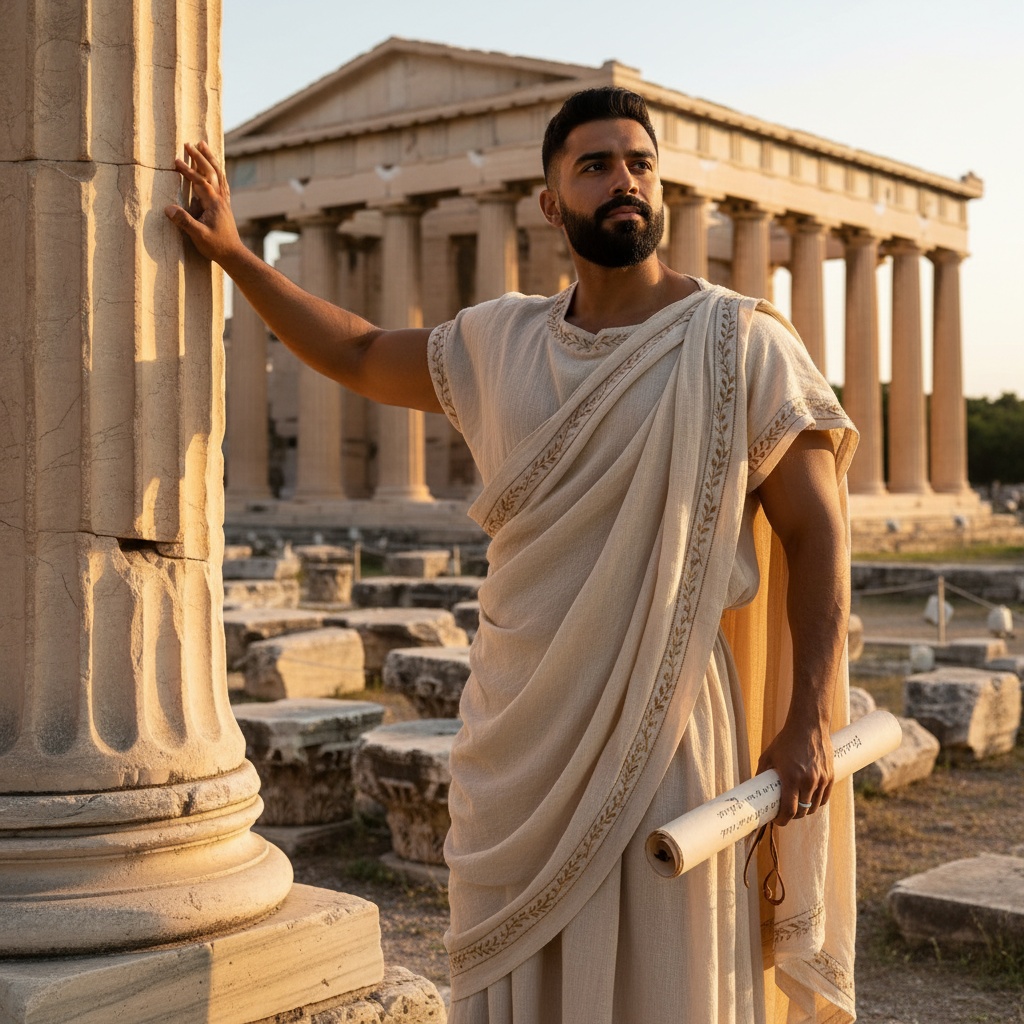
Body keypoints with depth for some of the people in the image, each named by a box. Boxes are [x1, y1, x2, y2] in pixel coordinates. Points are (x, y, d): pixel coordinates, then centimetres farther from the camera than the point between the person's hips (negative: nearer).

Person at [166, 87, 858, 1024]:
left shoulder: (741, 342, -4)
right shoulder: (502, 342, 9)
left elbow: (818, 532, -5)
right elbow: (359, 357, 25)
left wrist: (808, 725, -12)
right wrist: (233, 253, 24)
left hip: (661, 726, -4)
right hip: (518, 731, 4)